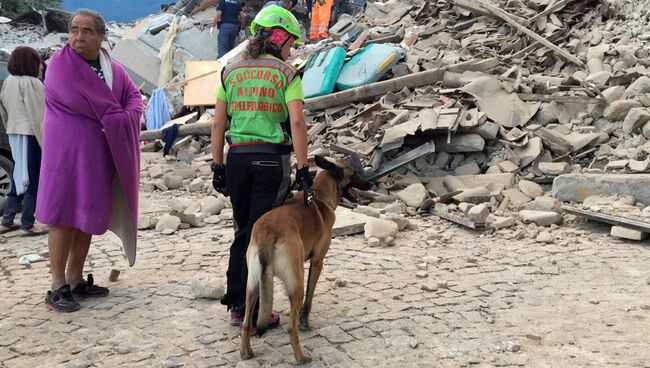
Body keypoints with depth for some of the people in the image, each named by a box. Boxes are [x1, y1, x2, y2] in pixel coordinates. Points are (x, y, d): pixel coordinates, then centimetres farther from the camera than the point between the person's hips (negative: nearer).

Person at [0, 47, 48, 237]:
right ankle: (27, 225, 4)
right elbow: (38, 115, -18)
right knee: (33, 180, 0)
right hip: (31, 135, -8)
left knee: (19, 177, 16)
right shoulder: (31, 83, -15)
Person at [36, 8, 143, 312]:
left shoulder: (113, 69, 11)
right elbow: (75, 100, -15)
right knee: (64, 218, -3)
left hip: (101, 157, 6)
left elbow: (135, 98, 6)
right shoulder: (60, 63, -5)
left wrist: (122, 120, -13)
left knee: (88, 217, 9)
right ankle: (57, 287, 3)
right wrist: (112, 115, -7)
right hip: (67, 153, -5)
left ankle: (76, 280, 20)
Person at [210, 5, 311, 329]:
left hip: (237, 158, 4)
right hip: (272, 159, -4)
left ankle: (235, 306, 22)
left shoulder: (231, 72, 9)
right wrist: (303, 168, -11)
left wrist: (218, 166, 10)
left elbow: (218, 123, 6)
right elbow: (297, 123, -12)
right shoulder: (286, 74, -2)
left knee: (242, 232, 17)